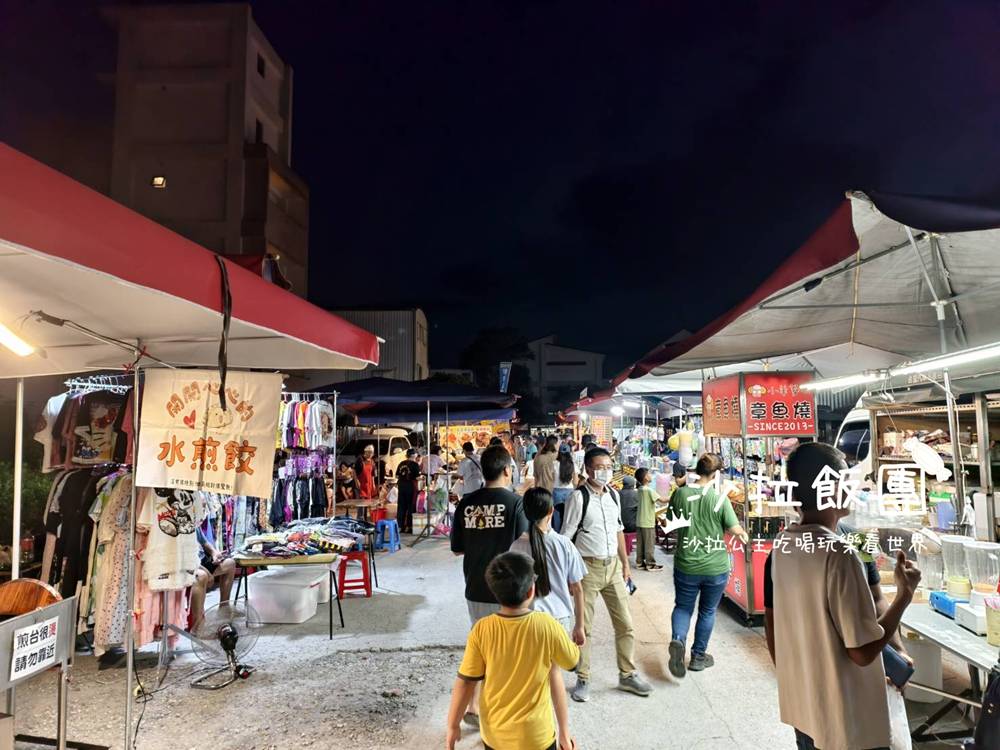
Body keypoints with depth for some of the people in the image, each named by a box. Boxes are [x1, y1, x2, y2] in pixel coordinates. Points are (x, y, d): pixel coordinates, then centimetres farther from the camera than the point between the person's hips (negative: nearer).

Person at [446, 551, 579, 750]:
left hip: (494, 734, 2)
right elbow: (572, 659, -4)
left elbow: (465, 682, -10)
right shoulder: (546, 626, -20)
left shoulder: (482, 630, -16)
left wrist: (453, 725, 3)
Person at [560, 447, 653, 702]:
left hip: (613, 566, 6)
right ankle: (583, 680, 23)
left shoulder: (613, 495, 5)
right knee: (584, 627, 7)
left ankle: (627, 675, 30)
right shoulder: (579, 497, -14)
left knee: (625, 624, 12)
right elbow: (567, 537, -12)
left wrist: (625, 564, 14)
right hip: (588, 567, -6)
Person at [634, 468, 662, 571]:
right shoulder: (649, 490, -16)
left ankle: (640, 562, 17)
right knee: (649, 544, 2)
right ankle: (650, 564, 8)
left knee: (640, 543, 11)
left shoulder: (640, 489, 7)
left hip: (639, 521, 7)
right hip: (648, 522, -7)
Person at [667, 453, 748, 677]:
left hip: (686, 565, 1)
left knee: (683, 606, 16)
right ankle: (698, 656, 28)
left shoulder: (680, 494, -9)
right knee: (707, 611, 18)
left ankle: (678, 640, -10)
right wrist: (744, 534, 14)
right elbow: (734, 528, -9)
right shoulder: (720, 498, -14)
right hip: (715, 567, -1)